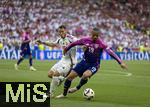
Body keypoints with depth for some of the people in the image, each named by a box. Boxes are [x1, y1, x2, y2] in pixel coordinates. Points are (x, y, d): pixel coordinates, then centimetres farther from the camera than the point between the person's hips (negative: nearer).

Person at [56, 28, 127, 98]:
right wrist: (66, 49, 22)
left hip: (94, 65, -4)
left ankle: (77, 88, -2)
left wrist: (120, 62, -31)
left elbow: (110, 52, -25)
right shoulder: (86, 40, -8)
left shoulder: (101, 43, -19)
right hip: (84, 62, 4)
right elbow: (74, 43, 8)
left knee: (85, 75, -34)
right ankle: (64, 94, 21)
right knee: (70, 76, -2)